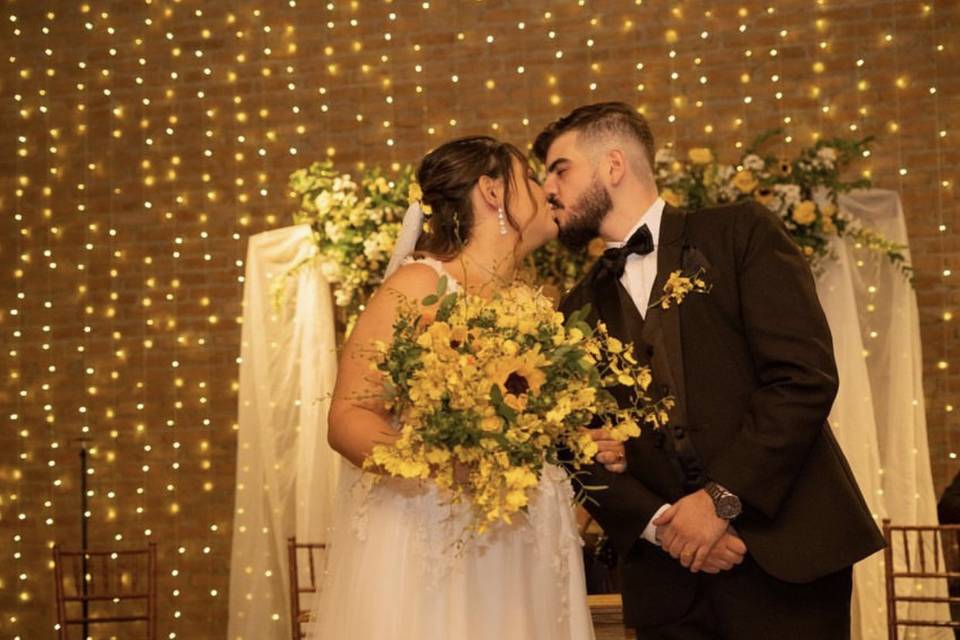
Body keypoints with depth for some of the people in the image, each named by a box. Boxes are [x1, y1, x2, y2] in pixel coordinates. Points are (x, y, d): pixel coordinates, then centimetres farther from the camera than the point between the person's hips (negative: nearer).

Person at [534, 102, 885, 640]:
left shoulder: (741, 232, 1)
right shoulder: (580, 310, 13)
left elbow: (805, 375, -9)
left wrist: (722, 497, -15)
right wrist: (658, 523, -9)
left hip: (784, 553, -3)